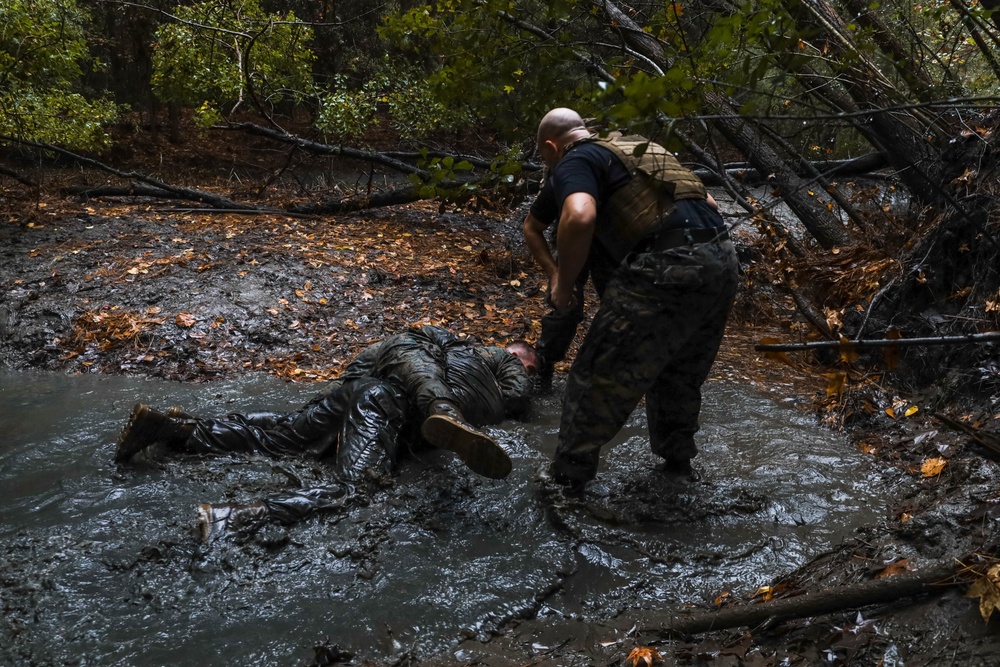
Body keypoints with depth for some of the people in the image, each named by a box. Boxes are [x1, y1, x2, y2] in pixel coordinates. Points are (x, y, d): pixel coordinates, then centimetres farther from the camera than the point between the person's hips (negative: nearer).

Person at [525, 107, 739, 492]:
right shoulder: (641, 150, 28)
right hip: (722, 261, 9)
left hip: (666, 272, -8)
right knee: (680, 378, 28)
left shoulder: (574, 163, 3)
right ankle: (677, 467, 42)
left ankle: (567, 485, 11)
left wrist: (563, 284, -6)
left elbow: (579, 218, -19)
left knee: (597, 381, 3)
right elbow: (709, 203, 32)